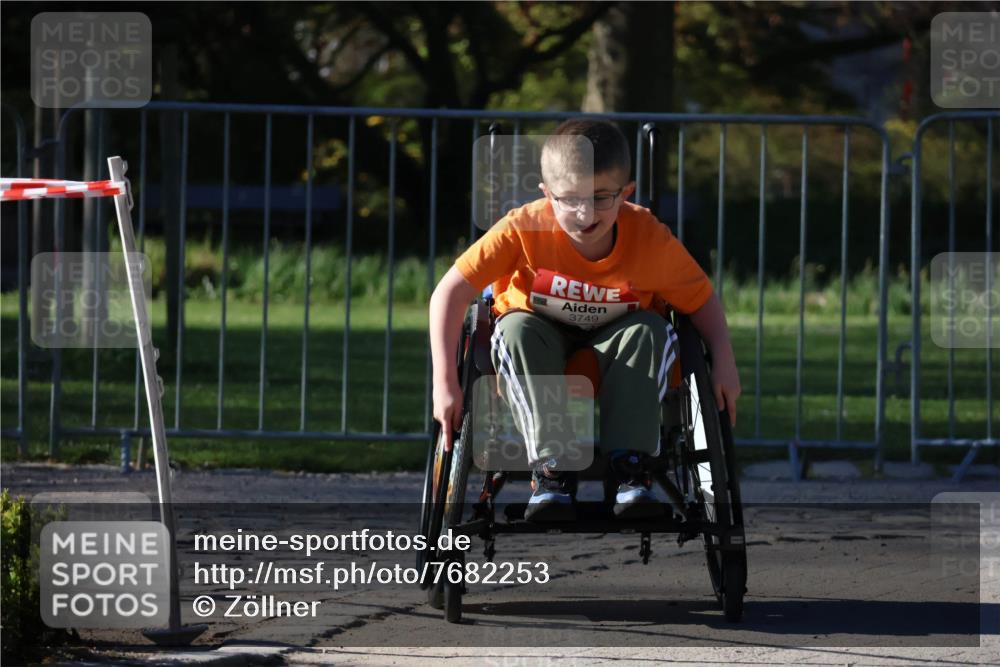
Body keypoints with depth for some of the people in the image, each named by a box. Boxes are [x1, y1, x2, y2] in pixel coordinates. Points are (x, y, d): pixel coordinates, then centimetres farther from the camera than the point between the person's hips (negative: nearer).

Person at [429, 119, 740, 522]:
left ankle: (631, 467, -28)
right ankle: (551, 469, -34)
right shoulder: (525, 229, -28)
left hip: (613, 350, 1)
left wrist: (724, 364, -23)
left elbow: (702, 302, -8)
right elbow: (451, 292, -28)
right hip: (541, 343, -1)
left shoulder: (651, 240, -23)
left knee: (650, 331, -29)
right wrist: (444, 383, -33)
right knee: (517, 330, -32)